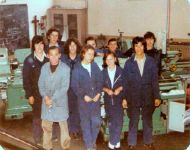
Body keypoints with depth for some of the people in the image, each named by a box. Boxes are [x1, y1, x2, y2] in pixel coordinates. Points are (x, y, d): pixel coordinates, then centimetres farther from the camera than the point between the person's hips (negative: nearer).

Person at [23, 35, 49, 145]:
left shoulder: (48, 58, -1)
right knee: (37, 116, 9)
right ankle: (37, 138, 24)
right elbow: (26, 79, -4)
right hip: (36, 93, -1)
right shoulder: (29, 60, -6)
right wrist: (29, 95, -8)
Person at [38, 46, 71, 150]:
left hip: (60, 101, -3)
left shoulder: (65, 68, -10)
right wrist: (45, 96, -13)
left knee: (63, 124, 7)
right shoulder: (44, 67, 2)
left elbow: (64, 87, -14)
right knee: (46, 125, 12)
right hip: (46, 101, 3)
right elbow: (41, 84, 3)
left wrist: (52, 99, -16)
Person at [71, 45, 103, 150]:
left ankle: (93, 141, 25)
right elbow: (75, 85, -6)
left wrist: (98, 93, -8)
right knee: (85, 123, 6)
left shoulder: (95, 66, 6)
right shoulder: (77, 69, -3)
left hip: (95, 98, 2)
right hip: (84, 100, -2)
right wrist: (84, 96, -14)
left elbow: (100, 81, 5)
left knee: (96, 122, 1)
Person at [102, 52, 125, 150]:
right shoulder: (103, 72, 0)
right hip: (108, 99, 2)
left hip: (119, 99, -1)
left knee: (119, 120, -3)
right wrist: (107, 90, -14)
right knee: (111, 121, 9)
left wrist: (119, 89, -16)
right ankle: (116, 141, 23)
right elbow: (101, 85, 4)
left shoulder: (120, 71, -3)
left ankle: (113, 142, 12)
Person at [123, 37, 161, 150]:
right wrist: (124, 98, -3)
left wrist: (157, 97, -1)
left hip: (148, 97, 1)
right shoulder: (129, 63, -2)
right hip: (133, 97, -1)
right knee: (133, 121, 9)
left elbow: (155, 80, 1)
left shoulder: (151, 62, -1)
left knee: (148, 120, 14)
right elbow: (125, 81, 0)